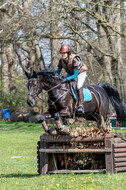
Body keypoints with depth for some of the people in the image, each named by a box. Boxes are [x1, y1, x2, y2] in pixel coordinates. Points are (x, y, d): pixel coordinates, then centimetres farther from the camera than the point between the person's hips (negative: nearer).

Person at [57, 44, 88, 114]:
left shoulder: (75, 60, -37)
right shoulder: (61, 60, -17)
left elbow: (75, 75, -36)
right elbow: (58, 72, -7)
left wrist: (67, 79, -50)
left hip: (81, 72, -7)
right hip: (70, 73, 7)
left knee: (79, 87, -29)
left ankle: (81, 105, -35)